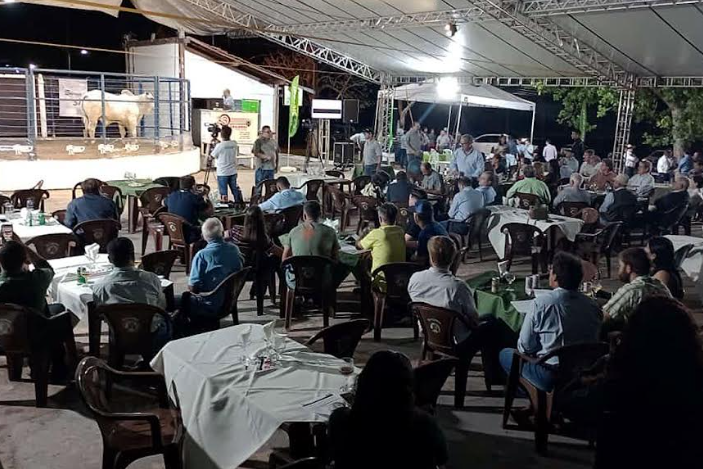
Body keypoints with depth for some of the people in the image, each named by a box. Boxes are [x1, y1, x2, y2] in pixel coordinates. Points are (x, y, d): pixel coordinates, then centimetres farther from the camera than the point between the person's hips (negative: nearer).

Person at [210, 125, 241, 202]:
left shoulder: (219, 146, -16)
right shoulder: (234, 144, -1)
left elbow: (212, 157, -4)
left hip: (222, 173, -5)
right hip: (233, 172, 5)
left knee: (223, 193, 1)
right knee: (235, 190, 14)